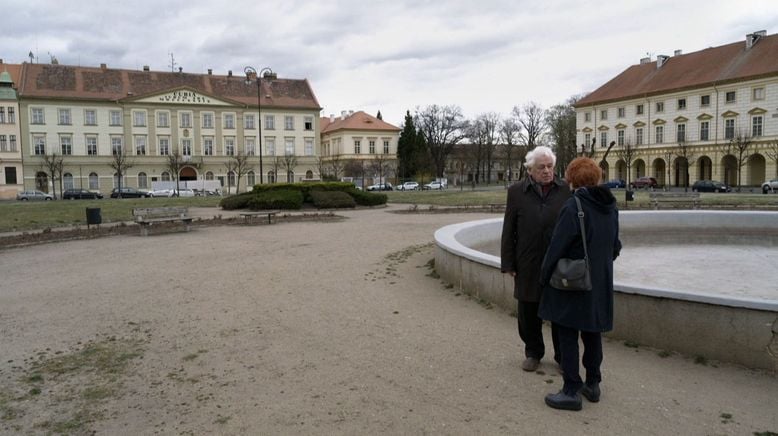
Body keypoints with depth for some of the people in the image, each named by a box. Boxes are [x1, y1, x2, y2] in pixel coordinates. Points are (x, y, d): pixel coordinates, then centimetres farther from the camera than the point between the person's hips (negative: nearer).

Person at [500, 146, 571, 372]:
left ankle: (563, 355, 26)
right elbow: (508, 230, 2)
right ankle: (533, 352, 30)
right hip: (528, 266, 1)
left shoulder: (566, 190, -1)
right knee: (529, 312, 12)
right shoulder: (516, 192, 1)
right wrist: (508, 263, 0)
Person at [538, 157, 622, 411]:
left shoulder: (573, 207, -18)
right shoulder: (611, 207, 5)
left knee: (567, 334, 2)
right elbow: (615, 246, 14)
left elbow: (557, 247, -16)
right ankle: (593, 385, 28)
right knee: (592, 332, 17)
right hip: (600, 282, 7)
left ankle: (572, 392, 7)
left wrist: (545, 276, -4)